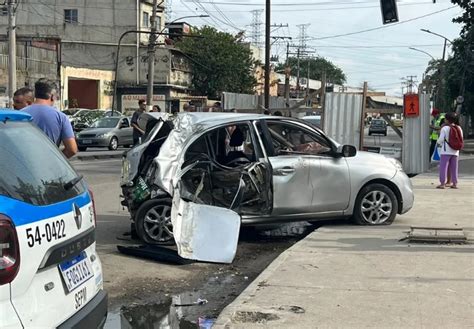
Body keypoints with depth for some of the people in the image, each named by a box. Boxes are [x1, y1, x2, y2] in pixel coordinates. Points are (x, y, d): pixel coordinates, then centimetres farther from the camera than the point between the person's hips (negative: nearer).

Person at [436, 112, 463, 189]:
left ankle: (442, 183, -4)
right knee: (454, 168, 11)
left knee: (443, 167, -1)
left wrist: (438, 143, 10)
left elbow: (441, 139, -12)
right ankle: (455, 183, 12)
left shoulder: (444, 128, -12)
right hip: (455, 151, 5)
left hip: (446, 151, -5)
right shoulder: (459, 128, 5)